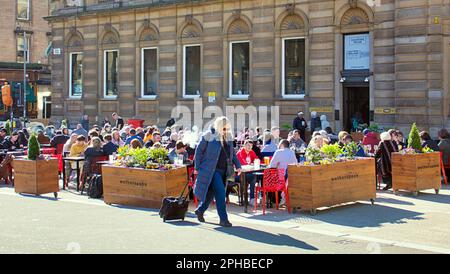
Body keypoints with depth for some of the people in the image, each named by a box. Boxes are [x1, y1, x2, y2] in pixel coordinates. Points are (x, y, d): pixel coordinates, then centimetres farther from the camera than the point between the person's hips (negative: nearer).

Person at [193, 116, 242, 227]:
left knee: (211, 192, 14)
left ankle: (200, 210, 34)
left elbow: (232, 152, 20)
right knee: (220, 193, -13)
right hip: (212, 170, -6)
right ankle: (223, 219, -7)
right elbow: (199, 150, -4)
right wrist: (197, 167, -5)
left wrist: (238, 165, 11)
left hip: (223, 170, 6)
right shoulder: (209, 136, -10)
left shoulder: (228, 137, 8)